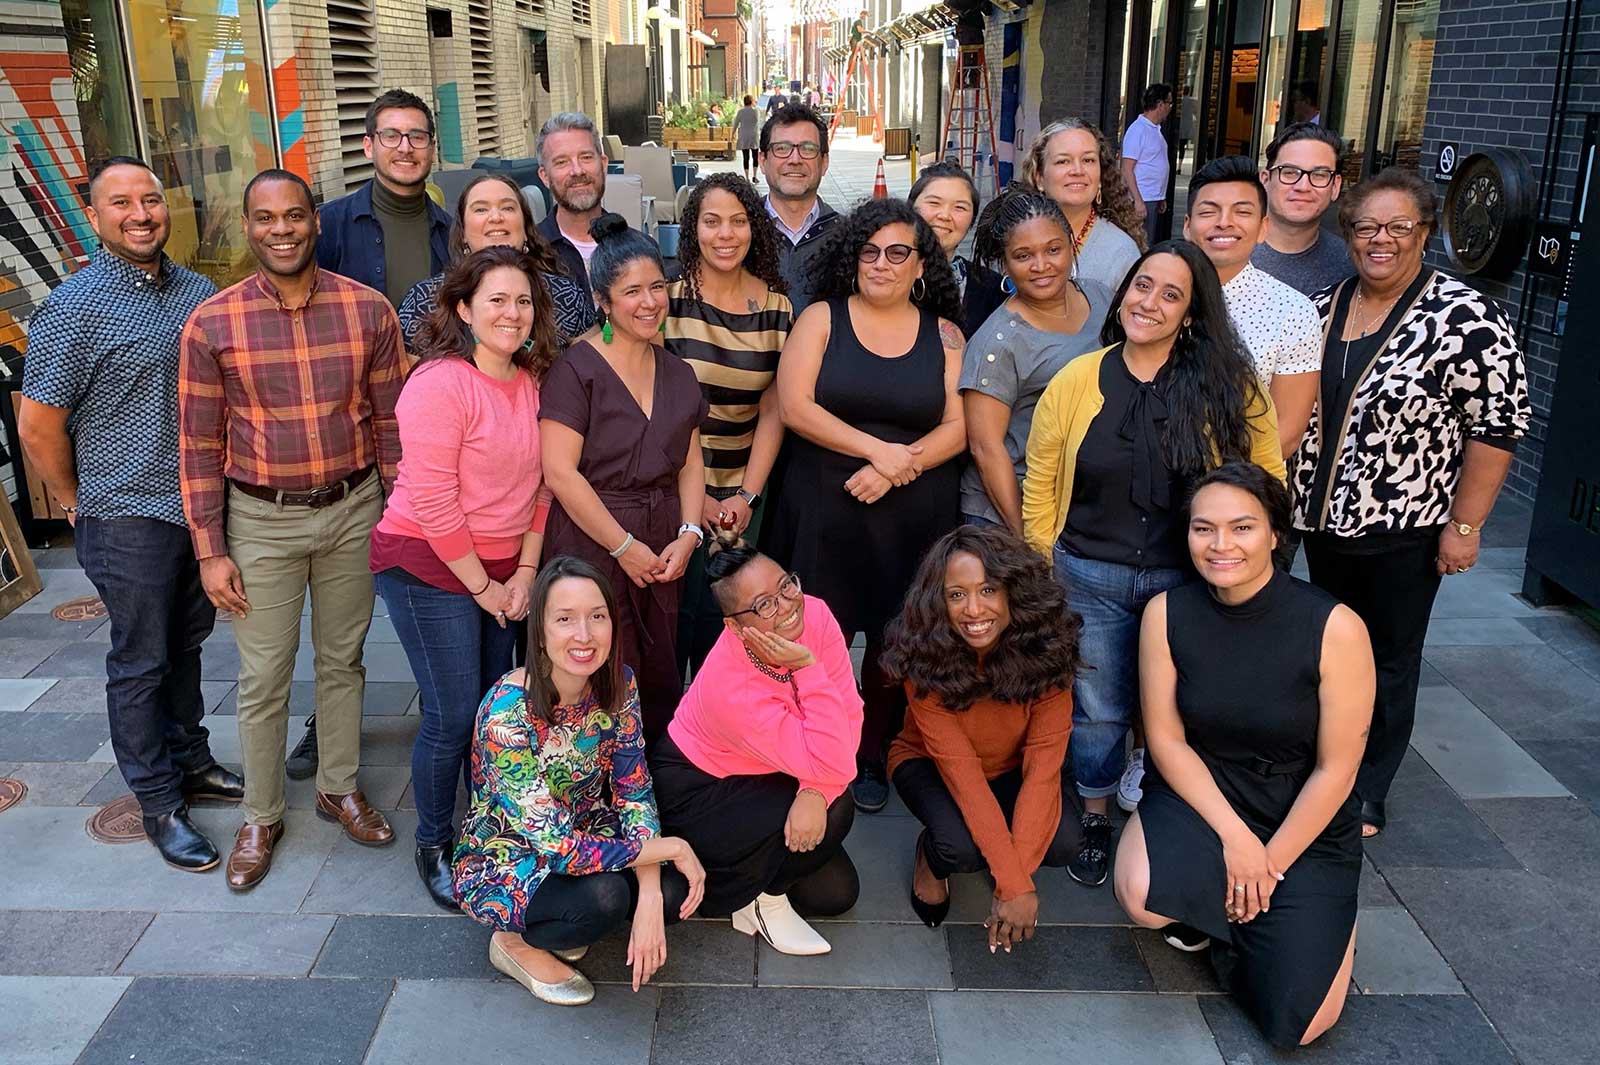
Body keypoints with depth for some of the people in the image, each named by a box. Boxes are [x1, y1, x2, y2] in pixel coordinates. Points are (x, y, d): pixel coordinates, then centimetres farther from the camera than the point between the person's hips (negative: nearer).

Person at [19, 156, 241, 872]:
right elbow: (38, 426, -10)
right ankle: (158, 805, 19)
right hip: (128, 517, -6)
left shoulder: (199, 293, 5)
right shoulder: (74, 307, -13)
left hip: (203, 505, 6)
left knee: (186, 642, 20)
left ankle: (190, 762, 37)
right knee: (141, 661, 6)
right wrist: (78, 506, -2)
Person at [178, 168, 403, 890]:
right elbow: (199, 446, -4)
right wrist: (211, 552, -5)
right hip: (261, 519, -1)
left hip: (353, 509, 1)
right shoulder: (212, 324, -8)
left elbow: (390, 423, 2)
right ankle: (260, 819, 26)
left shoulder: (368, 311, -5)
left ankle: (340, 788, 35)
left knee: (343, 662, 16)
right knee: (262, 680, 7)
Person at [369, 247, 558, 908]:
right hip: (428, 566, -6)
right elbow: (432, 503, -19)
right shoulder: (440, 383, -18)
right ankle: (433, 845, 19)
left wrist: (524, 572, 1)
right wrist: (483, 586, -12)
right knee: (453, 717, -3)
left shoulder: (534, 382, 4)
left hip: (502, 571, 7)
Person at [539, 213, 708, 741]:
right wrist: (624, 547, -12)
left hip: (664, 549, 6)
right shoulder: (577, 367, -9)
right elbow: (559, 471, -15)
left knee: (661, 690, 10)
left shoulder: (677, 372, 12)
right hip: (591, 545, -6)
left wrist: (688, 534, -2)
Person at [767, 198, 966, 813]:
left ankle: (875, 758, 26)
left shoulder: (943, 335, 8)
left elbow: (958, 427, 1)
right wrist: (880, 450, -13)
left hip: (915, 520, 1)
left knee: (894, 644, 7)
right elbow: (794, 407, -8)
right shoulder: (822, 319, 4)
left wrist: (898, 468, -15)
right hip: (823, 514, -1)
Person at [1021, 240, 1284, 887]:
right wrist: (1043, 571, 1)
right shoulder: (1076, 381, -3)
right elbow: (1039, 484, 3)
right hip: (1089, 578, 1)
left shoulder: (1230, 384, -6)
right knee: (1097, 708, 13)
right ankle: (1095, 821, 35)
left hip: (1190, 581, 0)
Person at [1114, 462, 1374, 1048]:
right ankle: (1201, 902, 7)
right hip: (1200, 792, 1)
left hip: (1304, 822, -1)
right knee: (1144, 894, -33)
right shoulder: (1166, 613, -13)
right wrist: (1234, 836, -16)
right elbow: (1166, 739, -8)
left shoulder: (1334, 628, -21)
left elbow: (1335, 768, -14)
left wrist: (1270, 864, -11)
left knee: (1296, 1025, -9)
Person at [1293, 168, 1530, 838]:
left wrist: (1464, 526, -15)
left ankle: (1366, 795, 24)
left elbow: (1498, 426, -14)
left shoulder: (1466, 319, -15)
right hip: (1322, 517, 5)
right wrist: (1285, 493, 10)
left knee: (1389, 659, 9)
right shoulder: (1323, 307, 3)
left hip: (1404, 530, -5)